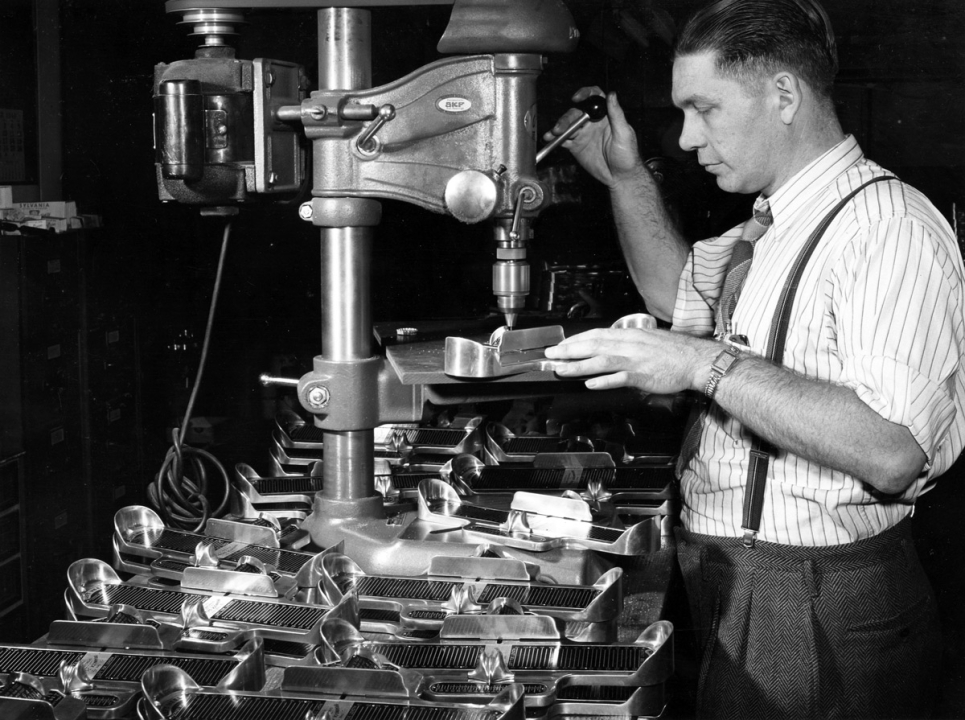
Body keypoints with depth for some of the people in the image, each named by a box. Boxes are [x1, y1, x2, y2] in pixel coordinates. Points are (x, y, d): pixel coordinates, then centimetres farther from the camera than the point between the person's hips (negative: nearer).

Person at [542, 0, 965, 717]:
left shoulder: (887, 225, -20)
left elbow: (892, 453, -31)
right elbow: (678, 291, 28)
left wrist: (706, 364, -29)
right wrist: (627, 177, 14)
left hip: (823, 615, -9)